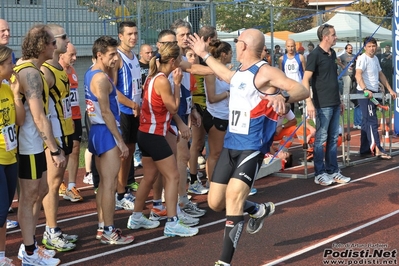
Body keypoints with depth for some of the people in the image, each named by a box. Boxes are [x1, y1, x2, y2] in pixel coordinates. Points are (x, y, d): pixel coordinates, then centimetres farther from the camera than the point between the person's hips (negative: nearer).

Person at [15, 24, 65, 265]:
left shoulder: (27, 68, 11)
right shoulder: (30, 72, -20)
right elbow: (39, 117, -25)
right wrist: (55, 150, -24)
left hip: (34, 143, 10)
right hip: (28, 145, -10)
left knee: (41, 190, 17)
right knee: (28, 197, 1)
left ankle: (29, 245, 27)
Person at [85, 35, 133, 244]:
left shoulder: (91, 74, 12)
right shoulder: (101, 78, -18)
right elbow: (106, 112, -21)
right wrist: (120, 141, -19)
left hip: (98, 131, 11)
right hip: (106, 133, -11)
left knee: (104, 182, 16)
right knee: (110, 183, -6)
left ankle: (102, 227, 23)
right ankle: (108, 231, -1)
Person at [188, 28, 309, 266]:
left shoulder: (265, 72, -12)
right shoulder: (239, 73, 12)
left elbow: (303, 90, -22)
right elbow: (227, 75, 38)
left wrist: (283, 97, -44)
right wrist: (204, 54, 44)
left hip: (252, 147, -8)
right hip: (230, 145, 8)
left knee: (233, 196, -22)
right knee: (215, 202, 8)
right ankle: (259, 210, 35)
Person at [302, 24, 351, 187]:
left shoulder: (333, 54, 13)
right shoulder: (315, 55, -10)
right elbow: (305, 79, -14)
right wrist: (309, 102, -22)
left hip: (335, 104, 7)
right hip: (323, 104, -7)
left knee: (333, 138, 11)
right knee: (321, 139, -1)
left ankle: (333, 171, 18)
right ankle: (319, 174, 6)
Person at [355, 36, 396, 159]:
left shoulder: (375, 59, 16)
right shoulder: (363, 58, -12)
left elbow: (381, 75, 24)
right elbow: (358, 75, -26)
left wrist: (390, 90, 20)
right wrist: (365, 90, -39)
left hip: (373, 93, 9)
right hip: (365, 93, -9)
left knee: (367, 121, 12)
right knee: (372, 121, -12)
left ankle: (365, 149, 17)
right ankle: (377, 149, -15)